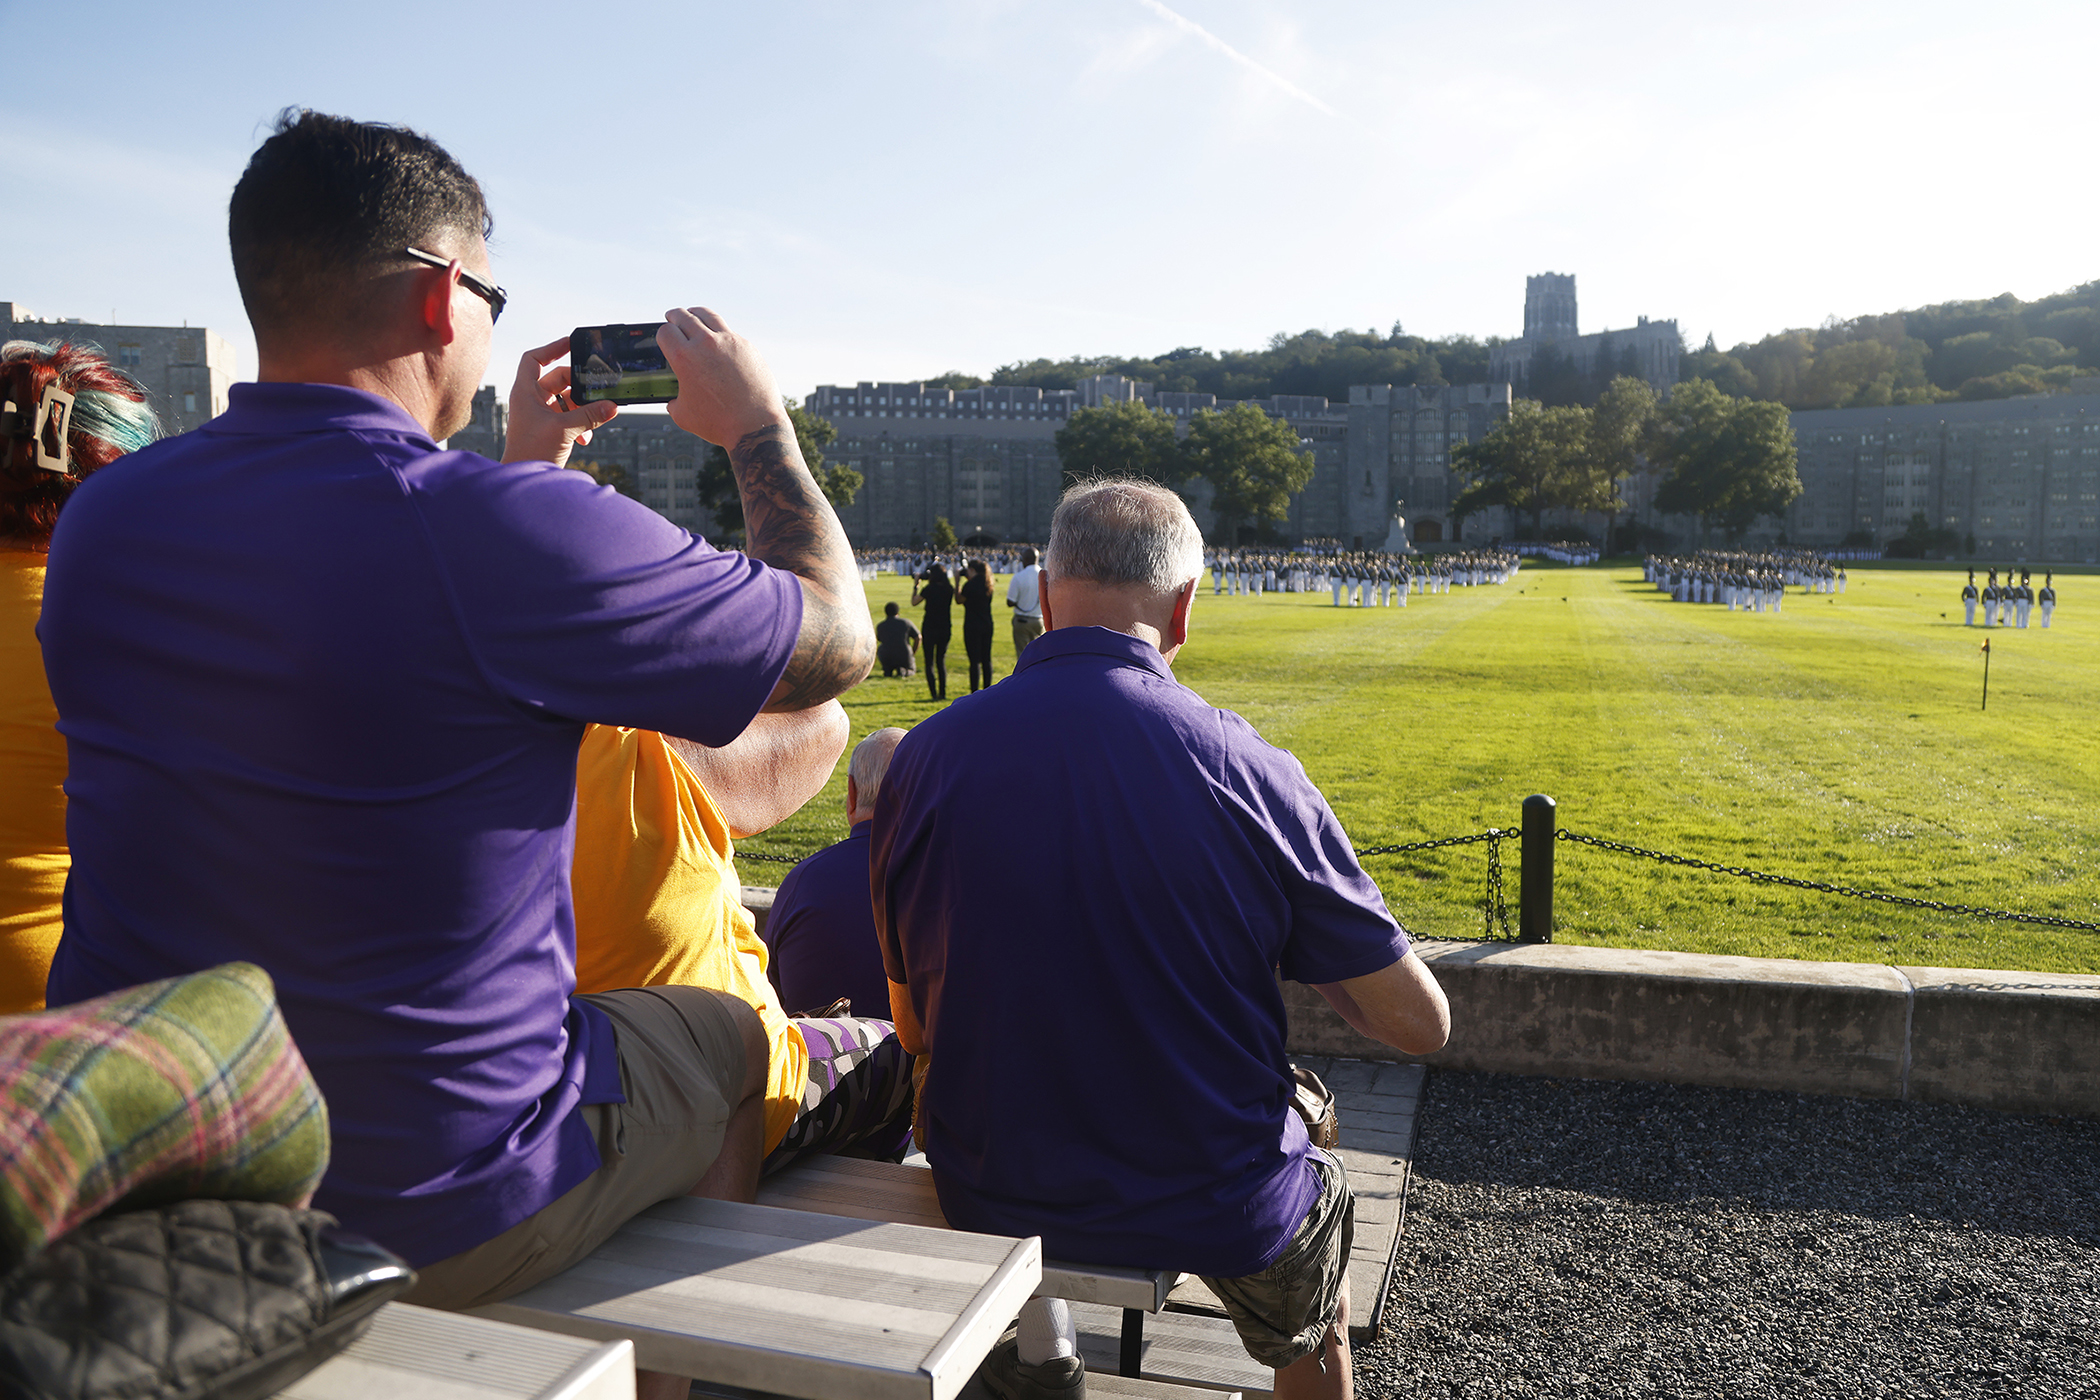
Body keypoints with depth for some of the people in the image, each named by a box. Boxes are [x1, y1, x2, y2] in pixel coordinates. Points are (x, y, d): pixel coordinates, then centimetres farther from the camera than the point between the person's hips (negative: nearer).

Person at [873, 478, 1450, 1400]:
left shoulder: (924, 759, -13)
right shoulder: (1251, 772, -19)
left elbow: (914, 1030, -2)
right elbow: (1420, 1023, -11)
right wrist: (1304, 957, 9)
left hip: (985, 1204, 2)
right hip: (1216, 1211, -2)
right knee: (1321, 1193, 32)